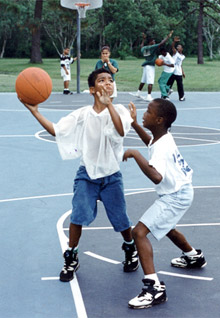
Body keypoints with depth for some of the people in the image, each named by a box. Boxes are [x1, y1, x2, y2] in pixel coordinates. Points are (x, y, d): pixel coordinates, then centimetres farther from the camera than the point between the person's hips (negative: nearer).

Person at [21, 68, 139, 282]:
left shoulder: (118, 110, -9)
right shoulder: (82, 114, -3)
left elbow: (121, 131, -30)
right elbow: (56, 130, -7)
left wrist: (108, 104, -41)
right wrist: (35, 112, -17)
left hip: (111, 176, -1)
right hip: (87, 174, 1)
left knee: (120, 219, 6)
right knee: (79, 215, -10)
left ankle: (130, 249, 36)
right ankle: (71, 259, 10)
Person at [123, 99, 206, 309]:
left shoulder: (162, 148, -29)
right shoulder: (163, 137, -1)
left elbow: (156, 177, -47)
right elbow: (152, 144, 25)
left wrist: (135, 154, -41)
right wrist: (135, 125, 16)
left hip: (175, 197, -10)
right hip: (180, 191, 10)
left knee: (139, 232, -20)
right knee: (164, 226, 35)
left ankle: (154, 288, -25)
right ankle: (194, 256, 57)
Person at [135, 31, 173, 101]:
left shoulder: (144, 48, 10)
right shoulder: (153, 47, -11)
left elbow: (141, 46, 35)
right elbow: (161, 43, -17)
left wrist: (143, 39, 47)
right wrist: (168, 36, -9)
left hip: (145, 65, 8)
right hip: (150, 66, -8)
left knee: (143, 80, 21)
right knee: (150, 82, -9)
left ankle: (138, 93, 31)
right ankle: (149, 96, -14)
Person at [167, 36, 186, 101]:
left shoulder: (183, 56, 15)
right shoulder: (175, 52, 4)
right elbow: (172, 47, -16)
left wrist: (183, 72, 17)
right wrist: (174, 41, -35)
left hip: (179, 73, 3)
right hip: (172, 72, -3)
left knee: (180, 85, 2)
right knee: (168, 83, 2)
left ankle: (181, 96, 12)